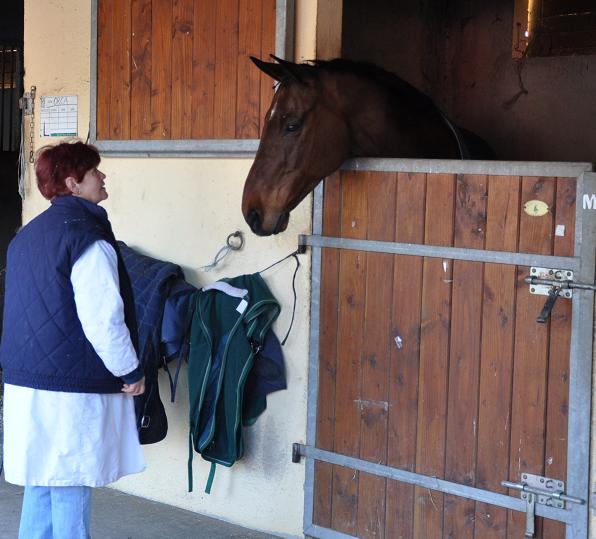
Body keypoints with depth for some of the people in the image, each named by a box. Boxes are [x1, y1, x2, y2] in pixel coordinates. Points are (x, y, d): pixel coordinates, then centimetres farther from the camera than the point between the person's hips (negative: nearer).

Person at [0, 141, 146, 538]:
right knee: (70, 493, -2)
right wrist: (132, 372, -7)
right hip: (72, 392, -9)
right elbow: (103, 319, -19)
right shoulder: (87, 235, -14)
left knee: (41, 488, 14)